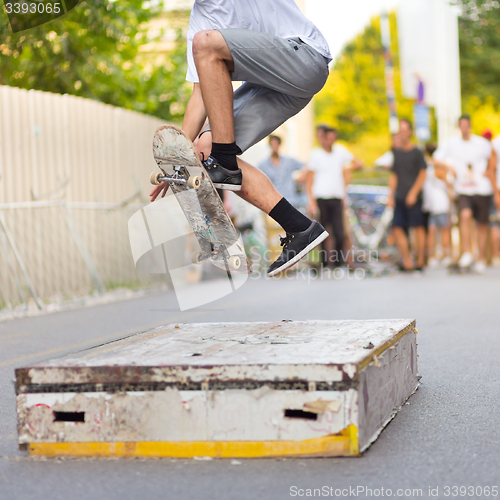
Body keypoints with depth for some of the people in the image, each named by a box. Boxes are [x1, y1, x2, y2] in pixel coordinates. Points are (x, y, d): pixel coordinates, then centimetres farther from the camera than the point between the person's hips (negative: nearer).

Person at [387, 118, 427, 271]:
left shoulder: (417, 152, -2)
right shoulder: (397, 153, 12)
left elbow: (422, 174, -4)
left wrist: (413, 193, -11)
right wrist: (390, 195, 10)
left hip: (414, 197, -5)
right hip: (399, 198, 5)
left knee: (418, 227, -1)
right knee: (397, 228, -1)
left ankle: (420, 261, 7)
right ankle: (407, 261, 6)